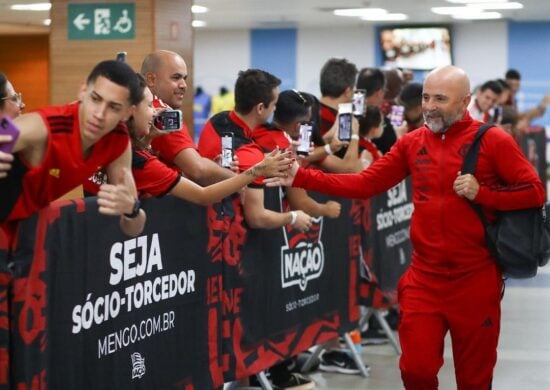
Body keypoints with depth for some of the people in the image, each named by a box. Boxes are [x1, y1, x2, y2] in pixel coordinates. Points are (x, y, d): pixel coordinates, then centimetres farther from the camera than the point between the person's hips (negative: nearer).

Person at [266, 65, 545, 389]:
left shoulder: (493, 141, -7)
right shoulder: (412, 143, 5)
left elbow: (535, 191, -7)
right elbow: (365, 184, 2)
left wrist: (482, 193, -21)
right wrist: (301, 178, -5)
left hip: (475, 279, -3)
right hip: (424, 278, 3)